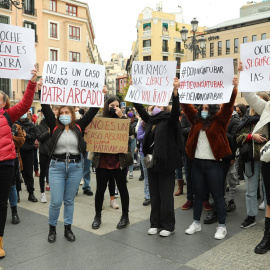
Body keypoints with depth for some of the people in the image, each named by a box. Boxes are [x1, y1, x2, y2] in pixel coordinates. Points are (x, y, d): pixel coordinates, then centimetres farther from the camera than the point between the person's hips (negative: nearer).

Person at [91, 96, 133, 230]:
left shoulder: (123, 119, 2)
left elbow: (130, 132, -14)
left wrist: (122, 116, -16)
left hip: (119, 160, -1)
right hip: (102, 160, 1)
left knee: (122, 188, 10)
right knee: (100, 189, 9)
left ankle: (125, 216, 26)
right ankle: (97, 216, 27)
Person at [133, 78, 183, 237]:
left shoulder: (169, 120, -5)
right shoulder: (151, 121, 12)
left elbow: (176, 110, -22)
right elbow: (140, 108, 12)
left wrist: (175, 91, -36)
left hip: (166, 163, -6)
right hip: (152, 163, 7)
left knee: (166, 195, 2)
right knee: (154, 195, 14)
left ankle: (168, 226, 15)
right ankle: (155, 223, 26)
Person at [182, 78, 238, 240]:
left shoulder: (220, 119, -2)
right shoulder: (197, 119, 9)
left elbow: (228, 106, -15)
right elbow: (186, 106, 10)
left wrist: (233, 90, -29)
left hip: (213, 163, -4)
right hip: (197, 162, 5)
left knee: (218, 196, 4)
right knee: (198, 194, 15)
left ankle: (222, 226, 17)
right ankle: (196, 223, 28)